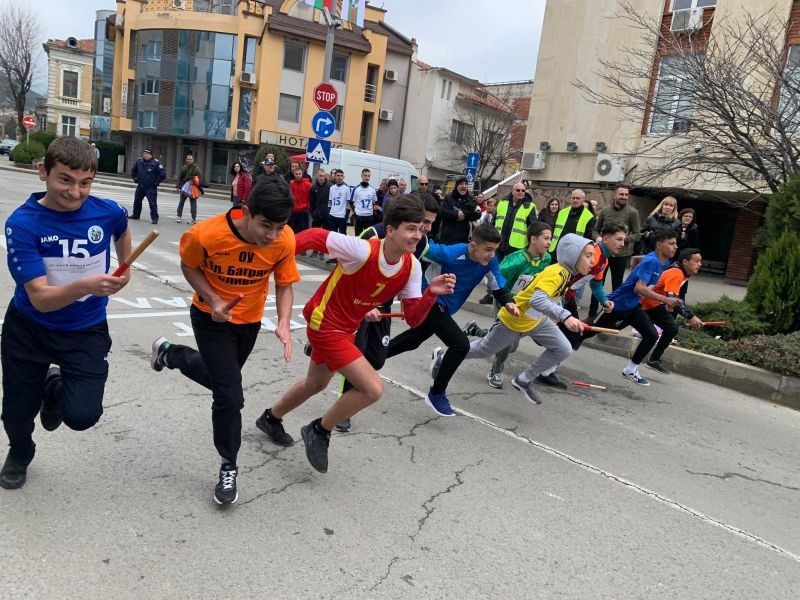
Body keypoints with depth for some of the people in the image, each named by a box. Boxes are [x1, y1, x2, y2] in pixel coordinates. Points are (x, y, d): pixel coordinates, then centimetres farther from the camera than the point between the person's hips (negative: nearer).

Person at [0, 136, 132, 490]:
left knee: (82, 416, -14)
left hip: (86, 331, 1)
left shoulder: (108, 212, -15)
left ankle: (55, 390, 24)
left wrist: (124, 271, 18)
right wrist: (84, 286, -45)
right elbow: (40, 298, -28)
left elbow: (121, 231, 13)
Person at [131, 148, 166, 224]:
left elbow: (163, 174, -14)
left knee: (152, 203, -10)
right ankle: (136, 215, 31)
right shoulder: (139, 161, 4)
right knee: (137, 201, 16)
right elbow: (133, 171, 24)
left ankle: (154, 218, -3)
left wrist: (156, 182, -11)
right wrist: (135, 178, 15)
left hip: (151, 187, -6)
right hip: (140, 186, 6)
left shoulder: (156, 163, -13)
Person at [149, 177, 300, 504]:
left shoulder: (285, 240, -25)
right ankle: (228, 467, 17)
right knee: (230, 396, -9)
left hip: (250, 320, 4)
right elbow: (189, 266, -10)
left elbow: (284, 285, -12)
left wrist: (284, 324, -28)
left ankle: (169, 353, 55)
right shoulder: (206, 234, -31)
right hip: (212, 318, -4)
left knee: (220, 377, 26)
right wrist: (212, 299, -24)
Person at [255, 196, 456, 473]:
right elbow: (314, 236, -22)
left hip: (345, 328, 8)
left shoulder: (411, 267, -11)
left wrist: (431, 294, -26)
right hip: (325, 323, -8)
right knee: (373, 388, -16)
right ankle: (320, 431, 8)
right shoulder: (362, 250, -30)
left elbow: (413, 319, -10)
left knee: (316, 384, 28)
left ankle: (271, 418, 55)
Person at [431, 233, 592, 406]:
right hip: (514, 320, -8)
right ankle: (444, 359, 34)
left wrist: (554, 314, 8)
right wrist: (565, 316, -61)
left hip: (537, 321, 8)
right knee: (484, 349, 11)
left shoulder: (569, 273, -5)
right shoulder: (556, 273, -33)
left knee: (563, 350, -3)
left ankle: (524, 381, 12)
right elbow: (537, 300, -51)